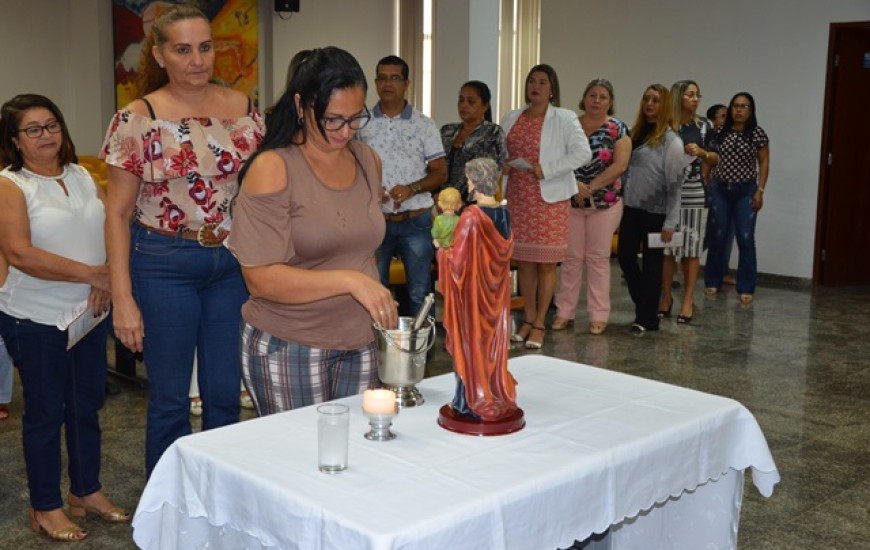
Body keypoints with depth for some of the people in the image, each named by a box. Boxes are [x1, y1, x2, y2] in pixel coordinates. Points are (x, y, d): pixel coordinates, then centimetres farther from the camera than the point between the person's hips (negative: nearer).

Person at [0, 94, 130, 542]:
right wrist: (89, 274, -18)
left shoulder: (83, 178, 9)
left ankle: (87, 491, 32)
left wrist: (106, 280, -12)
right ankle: (46, 509, 20)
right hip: (36, 319, -5)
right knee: (46, 412, 5)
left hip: (89, 314, 6)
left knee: (87, 404, 15)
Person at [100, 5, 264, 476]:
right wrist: (123, 299, -10)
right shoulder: (137, 120, -6)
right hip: (165, 265, -3)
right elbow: (118, 212, -5)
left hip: (235, 263, 3)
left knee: (226, 392, 11)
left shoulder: (241, 108, 3)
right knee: (169, 397, 7)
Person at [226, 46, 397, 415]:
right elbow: (261, 279, -17)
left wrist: (378, 302, 14)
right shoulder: (272, 169, -11)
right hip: (288, 349, -5)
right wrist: (349, 281, -25)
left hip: (358, 344, 5)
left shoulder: (368, 161, 9)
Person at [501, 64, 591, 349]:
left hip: (549, 198, -4)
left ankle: (539, 324, 9)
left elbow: (583, 153, -12)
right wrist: (504, 163, -3)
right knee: (523, 260, 8)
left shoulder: (564, 118, -4)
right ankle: (528, 319, 19)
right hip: (518, 197, 4)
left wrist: (545, 170, -17)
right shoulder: (512, 118, 11)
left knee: (546, 263, 0)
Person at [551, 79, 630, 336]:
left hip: (605, 204, -2)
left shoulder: (618, 129, 0)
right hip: (570, 202, 2)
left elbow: (620, 164, -10)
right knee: (571, 257, 4)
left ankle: (599, 315, 9)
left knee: (598, 258, 3)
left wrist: (591, 187, -14)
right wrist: (575, 185, -16)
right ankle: (564, 313, 10)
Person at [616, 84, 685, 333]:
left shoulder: (671, 140, -8)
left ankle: (647, 317, 14)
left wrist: (670, 222, -14)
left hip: (656, 211, -6)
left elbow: (674, 183, -11)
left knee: (651, 263, 3)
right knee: (625, 256, 7)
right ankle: (646, 306, 26)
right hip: (632, 208, 6)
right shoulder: (636, 133, 11)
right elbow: (624, 169, 12)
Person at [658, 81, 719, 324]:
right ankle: (666, 296, 16)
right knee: (666, 246, 2)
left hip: (694, 194, 1)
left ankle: (688, 300, 9)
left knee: (691, 248, 2)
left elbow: (715, 159, 12)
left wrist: (701, 152, -7)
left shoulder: (703, 126, 6)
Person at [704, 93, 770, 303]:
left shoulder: (758, 134, -3)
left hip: (746, 191, -2)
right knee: (717, 237, 5)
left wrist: (760, 191, -6)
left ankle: (746, 288, 4)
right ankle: (713, 282, 19)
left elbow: (764, 163, 0)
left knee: (746, 239, -4)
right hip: (719, 189, 2)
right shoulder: (719, 133, 3)